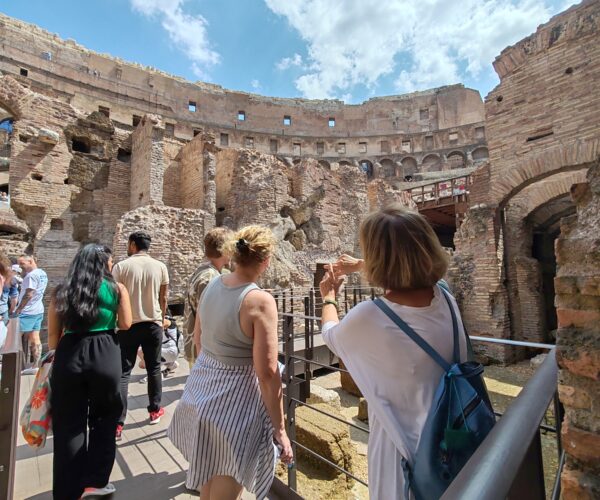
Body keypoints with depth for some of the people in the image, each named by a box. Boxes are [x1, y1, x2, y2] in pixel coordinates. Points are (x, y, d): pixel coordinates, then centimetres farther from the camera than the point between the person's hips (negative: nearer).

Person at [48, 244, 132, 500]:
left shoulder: (61, 291, 7)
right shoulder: (117, 289, 0)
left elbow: (53, 335, 8)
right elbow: (125, 325, 1)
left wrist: (55, 359, 21)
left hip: (68, 355, 2)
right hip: (105, 355, -2)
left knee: (68, 425, 15)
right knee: (103, 418, 19)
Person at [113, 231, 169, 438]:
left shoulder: (121, 266, -8)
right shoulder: (160, 267, -1)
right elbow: (163, 298, 4)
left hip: (128, 325, -2)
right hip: (153, 324, 2)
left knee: (123, 372, 7)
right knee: (154, 368, 16)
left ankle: (118, 423, 8)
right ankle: (155, 410, 28)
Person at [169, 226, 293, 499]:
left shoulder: (212, 286, -4)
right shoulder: (260, 301, -25)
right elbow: (267, 374, -24)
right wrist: (279, 429, -13)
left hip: (201, 388, 7)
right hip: (233, 401, -7)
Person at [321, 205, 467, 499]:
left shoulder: (367, 319, -27)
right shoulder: (445, 299, -13)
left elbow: (331, 336, -2)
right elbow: (404, 270, 11)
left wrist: (328, 298, 17)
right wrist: (359, 266, 25)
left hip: (403, 444, -4)